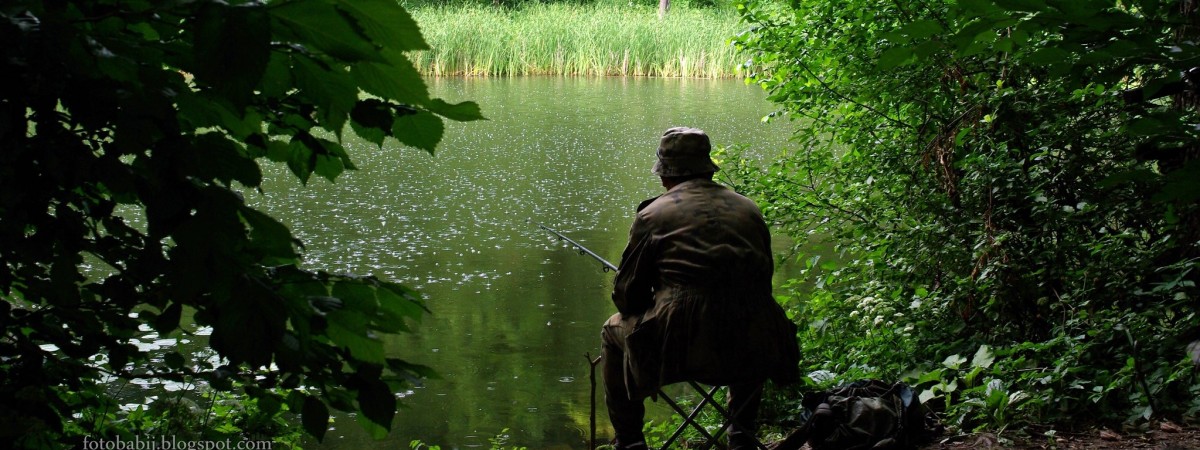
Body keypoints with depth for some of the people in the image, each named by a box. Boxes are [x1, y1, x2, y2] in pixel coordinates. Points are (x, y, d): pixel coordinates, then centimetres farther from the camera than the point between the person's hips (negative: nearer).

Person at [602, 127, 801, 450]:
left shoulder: (653, 215, 1)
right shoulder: (748, 209, 13)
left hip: (681, 347, -4)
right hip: (750, 352, 4)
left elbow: (628, 294, 4)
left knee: (615, 332, 25)